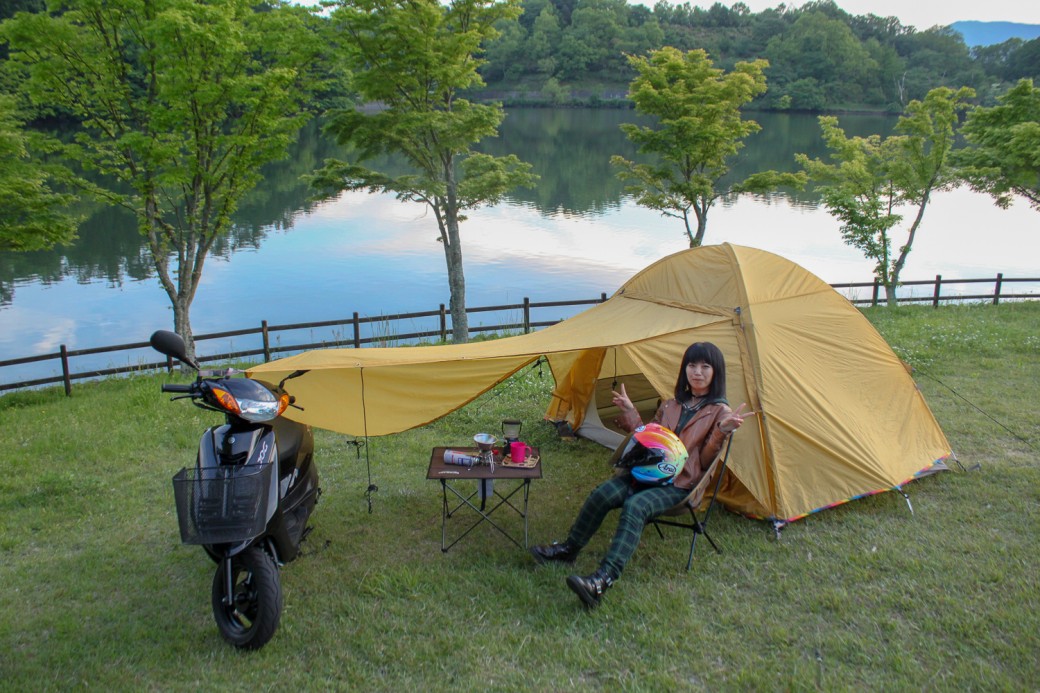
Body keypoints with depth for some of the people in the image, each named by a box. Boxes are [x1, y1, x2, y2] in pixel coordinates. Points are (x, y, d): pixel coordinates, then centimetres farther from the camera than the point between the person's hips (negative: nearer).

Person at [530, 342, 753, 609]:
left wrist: (722, 432, -21)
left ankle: (601, 581, -44)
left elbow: (704, 462, -6)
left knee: (635, 506, -34)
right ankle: (568, 548, -3)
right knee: (602, 493, -21)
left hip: (679, 485, -5)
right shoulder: (671, 405, 16)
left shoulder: (720, 413, 0)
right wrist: (630, 414, 12)